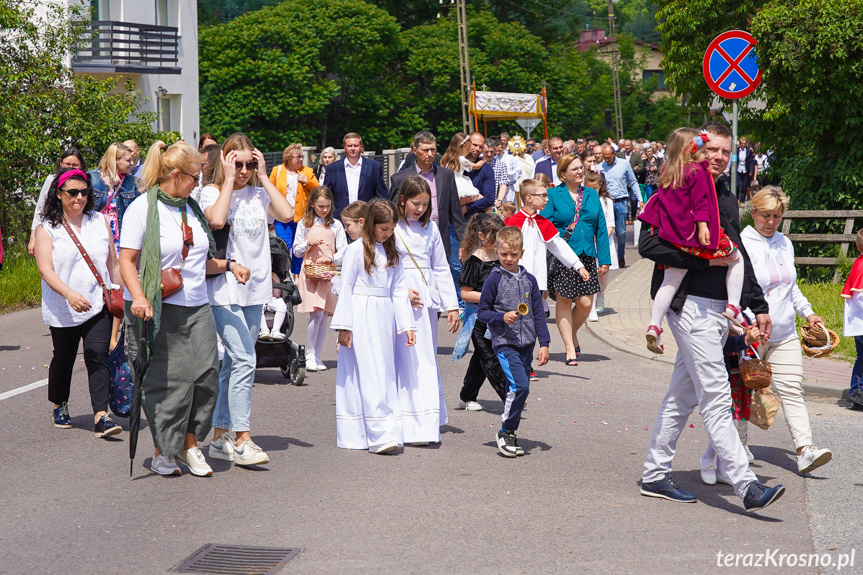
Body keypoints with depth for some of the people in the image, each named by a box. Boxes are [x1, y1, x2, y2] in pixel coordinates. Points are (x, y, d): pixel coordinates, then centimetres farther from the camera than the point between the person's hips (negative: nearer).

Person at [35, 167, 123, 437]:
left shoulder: (100, 221, 7)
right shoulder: (47, 228, -2)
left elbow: (113, 263, 13)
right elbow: (45, 269, -13)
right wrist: (70, 294, -27)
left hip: (98, 305, 1)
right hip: (62, 310, -1)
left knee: (97, 355, -12)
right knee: (64, 358, 13)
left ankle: (101, 416, -17)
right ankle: (60, 406, 36)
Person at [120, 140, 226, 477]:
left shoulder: (191, 209, 16)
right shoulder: (143, 208, -5)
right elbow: (127, 260, -11)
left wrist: (229, 266, 10)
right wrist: (139, 297, -25)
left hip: (197, 308, 6)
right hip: (158, 310, -6)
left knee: (205, 377, 0)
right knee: (166, 382, -2)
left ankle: (189, 445, 17)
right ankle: (162, 452, 13)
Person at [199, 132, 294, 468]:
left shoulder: (259, 194, 12)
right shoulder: (212, 192, -1)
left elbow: (287, 214, -6)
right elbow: (216, 220, -22)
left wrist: (263, 176, -3)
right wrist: (228, 180, -12)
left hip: (254, 289, 5)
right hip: (224, 289, -5)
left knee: (233, 363, 10)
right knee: (245, 361, -15)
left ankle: (220, 437, 18)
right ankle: (242, 441, -11)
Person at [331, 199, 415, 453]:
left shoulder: (392, 253, 14)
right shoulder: (356, 250, -4)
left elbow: (398, 290, 14)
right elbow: (345, 288, -6)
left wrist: (406, 325, 7)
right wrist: (344, 326, -10)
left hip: (384, 318, 6)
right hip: (362, 317, -6)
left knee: (385, 374, 7)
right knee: (369, 374, -9)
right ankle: (381, 435, -13)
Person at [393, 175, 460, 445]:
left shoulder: (430, 229, 13)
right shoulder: (391, 228, -2)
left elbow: (441, 269, 15)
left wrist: (451, 306, 10)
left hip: (426, 300, 5)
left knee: (427, 360, 7)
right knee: (407, 360, -8)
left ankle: (430, 424, 13)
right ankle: (414, 428, -9)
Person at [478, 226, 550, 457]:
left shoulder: (529, 280, 8)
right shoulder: (494, 280, -3)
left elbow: (538, 314, 11)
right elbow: (482, 312, 1)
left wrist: (544, 344, 5)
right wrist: (502, 317, -16)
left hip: (526, 344, 5)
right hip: (504, 343, -5)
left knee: (517, 390, 7)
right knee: (520, 386, -18)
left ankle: (510, 436, 18)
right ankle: (506, 432, -4)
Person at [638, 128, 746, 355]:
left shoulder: (667, 173, 14)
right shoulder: (696, 171, -8)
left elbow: (661, 200, 24)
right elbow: (700, 201, -17)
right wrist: (702, 225, -23)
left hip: (673, 237, 6)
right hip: (693, 235, -6)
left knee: (671, 280, 5)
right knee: (736, 257, 12)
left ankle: (654, 325, -6)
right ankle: (732, 307, 3)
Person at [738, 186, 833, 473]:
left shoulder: (785, 244, 13)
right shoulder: (741, 245, -9)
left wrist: (807, 312, 13)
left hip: (784, 334, 5)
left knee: (792, 389, -4)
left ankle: (805, 450, -11)